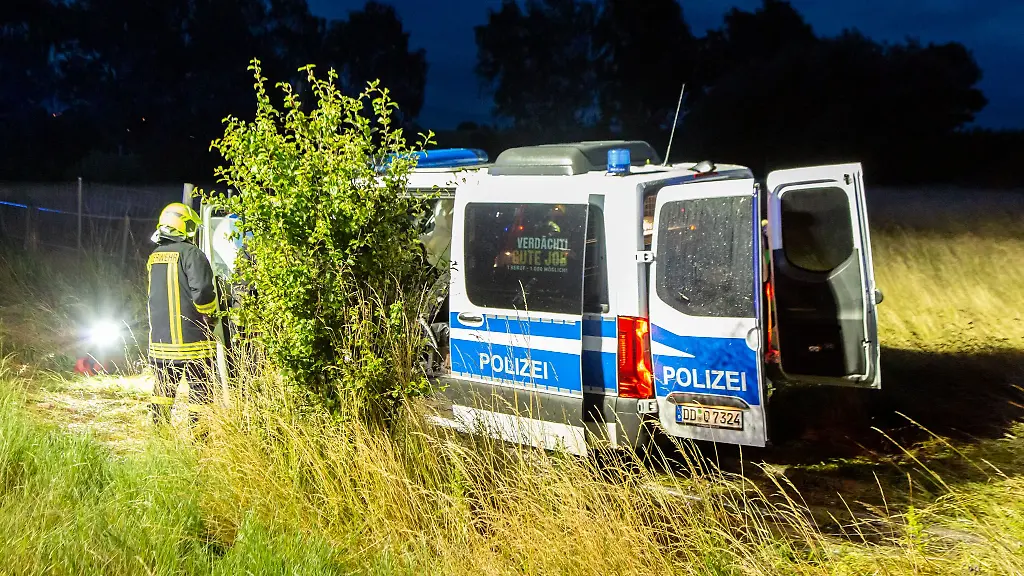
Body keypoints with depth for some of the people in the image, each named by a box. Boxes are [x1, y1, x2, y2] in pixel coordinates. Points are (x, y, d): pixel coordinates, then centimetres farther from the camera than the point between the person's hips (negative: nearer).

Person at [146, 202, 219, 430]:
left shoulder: (154, 257, 11)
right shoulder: (190, 253, -13)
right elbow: (201, 291, -22)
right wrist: (210, 313, -4)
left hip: (160, 337, 7)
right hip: (191, 339, -7)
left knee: (163, 388, 16)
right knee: (200, 390, 0)